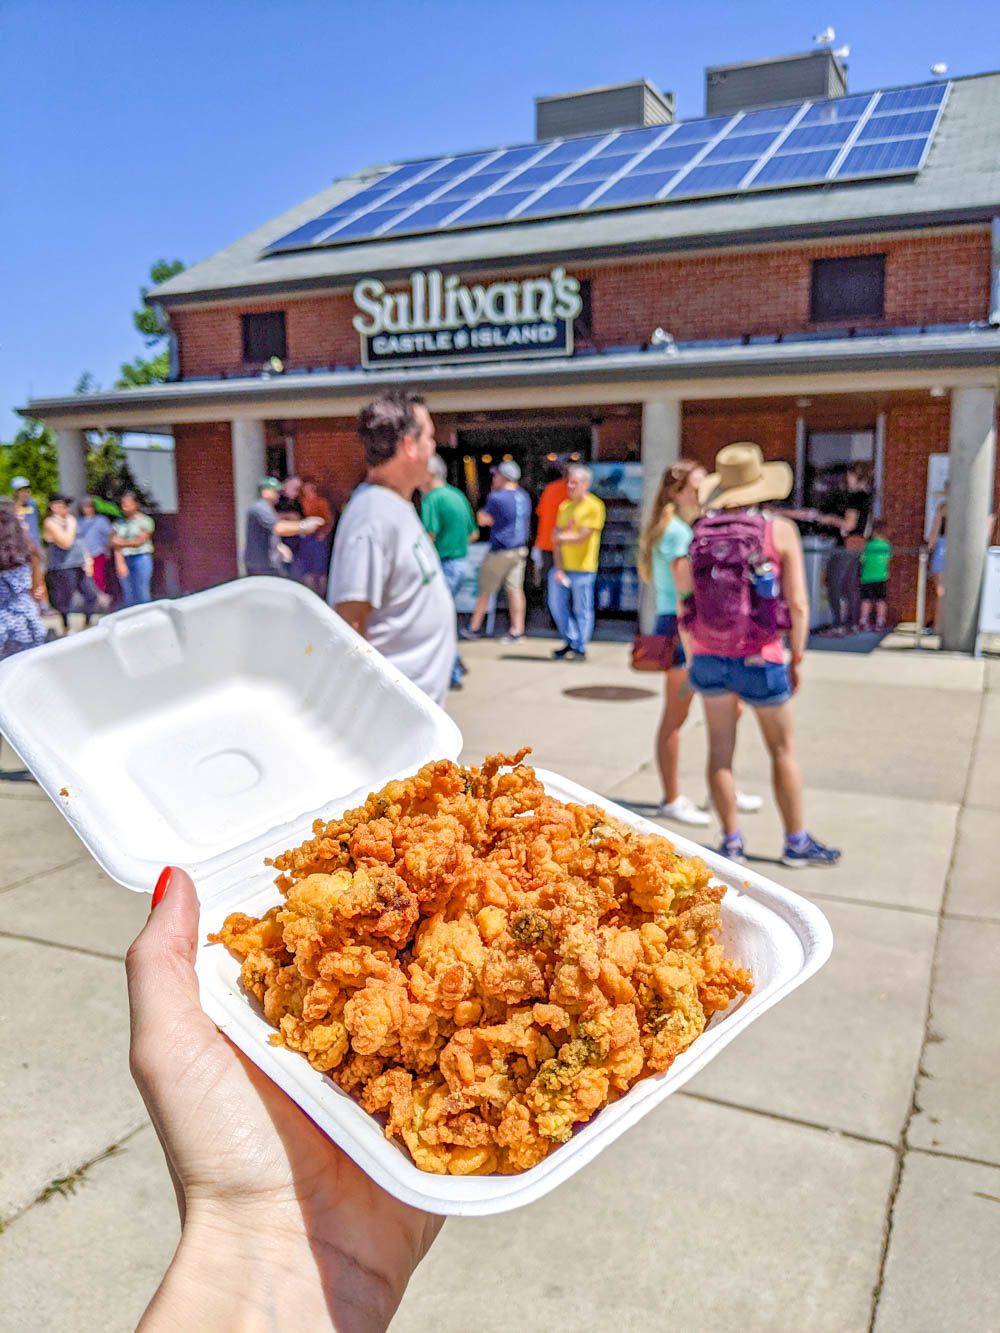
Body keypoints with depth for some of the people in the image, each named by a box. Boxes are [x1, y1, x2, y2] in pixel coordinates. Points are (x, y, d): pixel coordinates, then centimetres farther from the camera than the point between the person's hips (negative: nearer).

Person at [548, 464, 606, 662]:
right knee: (557, 605, 12)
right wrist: (558, 568, -3)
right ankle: (572, 642, 26)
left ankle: (580, 649, 11)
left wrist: (560, 538, 1)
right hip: (561, 567, 7)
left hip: (582, 568, -7)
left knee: (582, 610, 0)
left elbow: (580, 538, -16)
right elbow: (557, 539, 6)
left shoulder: (594, 506, -8)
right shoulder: (564, 506, 11)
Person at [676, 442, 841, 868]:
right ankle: (796, 842, 22)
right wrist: (797, 658, 2)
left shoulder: (699, 534, 2)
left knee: (720, 749, 13)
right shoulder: (780, 531, -7)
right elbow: (797, 604, -10)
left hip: (709, 657, 3)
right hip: (760, 659, -3)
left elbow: (683, 608, 4)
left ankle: (731, 841, 18)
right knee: (783, 749, 12)